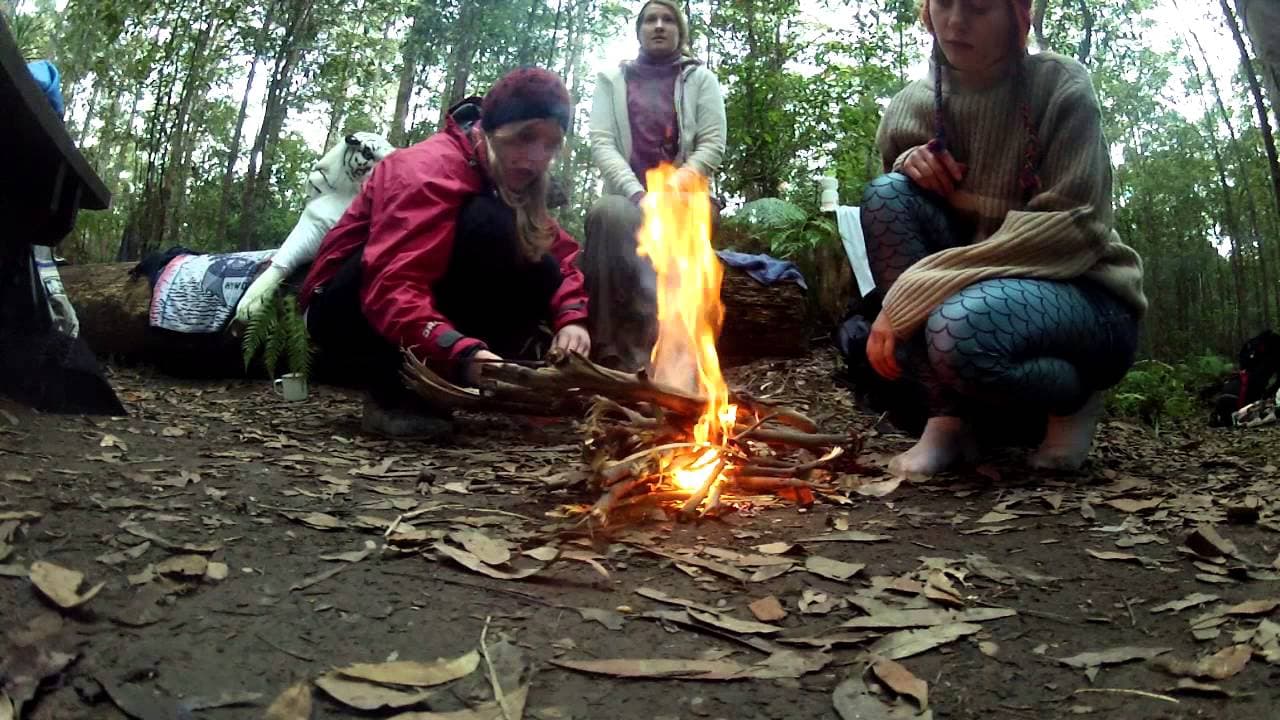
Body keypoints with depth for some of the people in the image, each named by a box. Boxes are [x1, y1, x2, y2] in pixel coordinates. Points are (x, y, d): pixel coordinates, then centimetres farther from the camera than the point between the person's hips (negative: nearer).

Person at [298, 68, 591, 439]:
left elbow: (562, 255, 0)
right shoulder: (431, 168, -24)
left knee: (540, 273, -10)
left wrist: (571, 318, -21)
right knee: (483, 226, -29)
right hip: (345, 311, -8)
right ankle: (396, 393, -24)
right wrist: (464, 356, -52)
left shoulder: (510, 176, 3)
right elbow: (392, 290, -37)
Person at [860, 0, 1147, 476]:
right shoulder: (912, 105, 2)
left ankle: (1076, 397, -2)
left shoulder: (1061, 86, -9)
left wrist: (911, 297, -28)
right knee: (888, 193, -18)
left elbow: (1069, 229, -20)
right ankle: (948, 418, -20)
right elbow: (893, 221, 10)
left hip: (1083, 294, -5)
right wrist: (909, 164, -15)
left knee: (962, 329, -39)